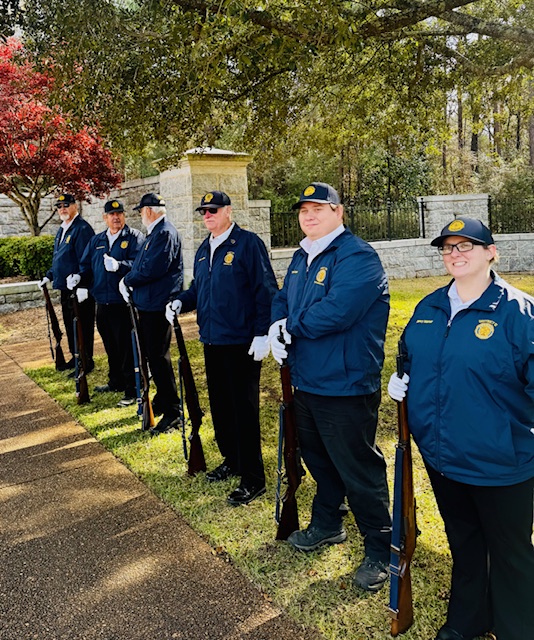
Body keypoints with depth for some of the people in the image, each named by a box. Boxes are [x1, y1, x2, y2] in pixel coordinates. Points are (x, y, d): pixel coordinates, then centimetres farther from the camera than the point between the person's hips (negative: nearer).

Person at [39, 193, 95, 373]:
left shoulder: (82, 228, -14)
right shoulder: (62, 230, 16)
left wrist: (82, 285, -26)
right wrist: (49, 276, 15)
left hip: (79, 290, -10)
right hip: (65, 287, 10)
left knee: (82, 325, -1)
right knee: (69, 324, 17)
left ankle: (87, 362, 9)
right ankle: (75, 357, 30)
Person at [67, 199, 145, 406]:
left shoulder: (135, 237, -2)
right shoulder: (96, 241, 17)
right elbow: (87, 265, 20)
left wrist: (119, 265, -33)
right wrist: (79, 277, -1)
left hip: (125, 303, -6)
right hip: (102, 302, 7)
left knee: (127, 348, -5)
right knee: (110, 346, 18)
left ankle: (132, 390, 4)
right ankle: (116, 381, 35)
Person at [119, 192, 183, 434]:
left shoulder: (165, 233, -16)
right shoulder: (154, 233, 16)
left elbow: (152, 269, -24)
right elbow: (141, 265, 20)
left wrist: (127, 280, -10)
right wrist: (128, 282, 3)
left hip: (158, 305, -11)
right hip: (147, 303, 11)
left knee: (159, 357, -6)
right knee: (152, 354, 18)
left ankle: (172, 412, 2)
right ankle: (162, 400, 33)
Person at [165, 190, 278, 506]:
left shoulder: (249, 243, -10)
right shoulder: (203, 250, 15)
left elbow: (266, 291, -14)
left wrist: (263, 334, -19)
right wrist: (180, 302, 2)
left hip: (242, 343, -8)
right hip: (212, 340, 8)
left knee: (244, 409, -3)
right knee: (220, 405, 16)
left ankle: (253, 479, 8)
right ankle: (232, 461, 34)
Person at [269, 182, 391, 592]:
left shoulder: (357, 257, -18)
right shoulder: (301, 257, 12)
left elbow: (335, 312, -29)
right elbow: (283, 299, 16)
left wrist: (292, 326, -12)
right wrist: (276, 328, -7)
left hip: (346, 386, -9)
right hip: (306, 381, 9)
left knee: (358, 470, 3)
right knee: (318, 459, 24)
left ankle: (380, 550, 22)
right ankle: (327, 524, 45)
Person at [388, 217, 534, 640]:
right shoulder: (429, 308, 4)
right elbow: (410, 356, 18)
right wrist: (401, 381, 1)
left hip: (499, 463, -5)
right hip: (441, 456, 6)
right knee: (462, 543, 25)